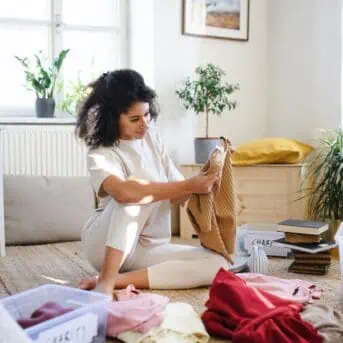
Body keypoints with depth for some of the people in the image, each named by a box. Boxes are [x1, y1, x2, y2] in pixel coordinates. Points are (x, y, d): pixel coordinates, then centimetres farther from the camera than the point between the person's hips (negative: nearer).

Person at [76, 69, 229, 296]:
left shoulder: (151, 137, 3)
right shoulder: (101, 154, -15)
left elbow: (176, 195, 6)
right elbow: (124, 192, -37)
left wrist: (200, 183, -16)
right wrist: (189, 185, -35)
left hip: (147, 248, 6)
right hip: (105, 244, -5)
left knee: (218, 265, -20)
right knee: (140, 186, -32)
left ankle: (117, 280, -23)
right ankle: (106, 280, -31)